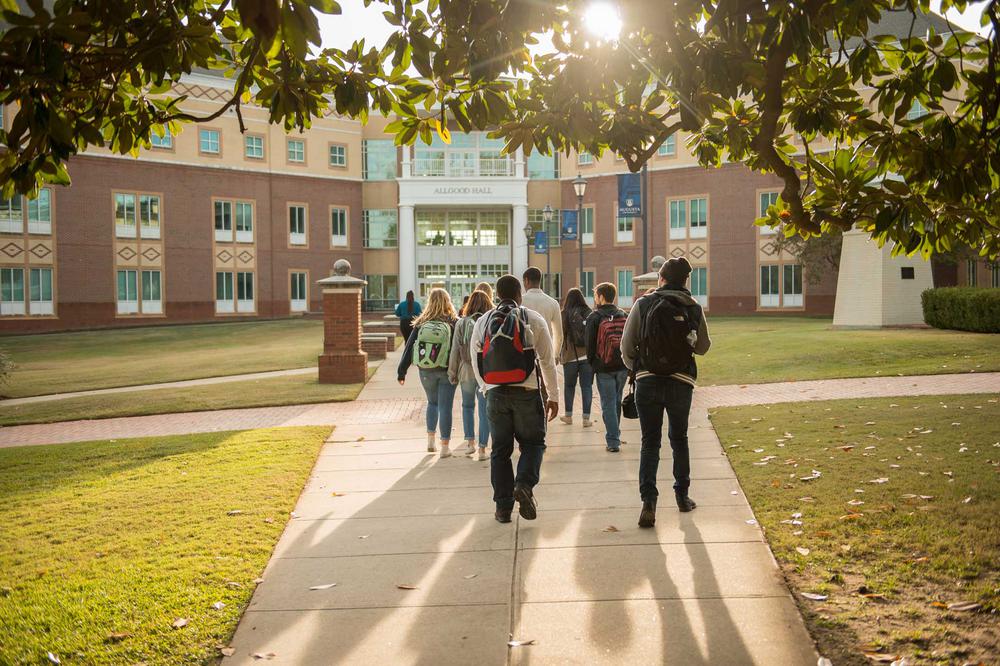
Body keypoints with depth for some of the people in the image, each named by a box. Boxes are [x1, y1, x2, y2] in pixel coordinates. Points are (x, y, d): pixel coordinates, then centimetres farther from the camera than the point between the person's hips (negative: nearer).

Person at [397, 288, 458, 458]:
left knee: (432, 402, 23)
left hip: (426, 372, 3)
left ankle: (430, 440, 18)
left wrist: (401, 371, 5)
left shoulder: (421, 324, -1)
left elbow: (409, 347, 0)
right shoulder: (453, 324, -8)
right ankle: (444, 447, 5)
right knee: (445, 407, 4)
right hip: (447, 371, -3)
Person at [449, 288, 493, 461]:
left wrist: (452, 373, 8)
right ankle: (482, 448, 7)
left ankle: (470, 441, 15)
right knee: (484, 409, 6)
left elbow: (455, 350, -1)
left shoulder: (461, 323, -4)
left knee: (467, 406, 20)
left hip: (467, 371, 1)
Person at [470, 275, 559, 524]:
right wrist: (553, 396, 7)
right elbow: (547, 361, 1)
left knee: (500, 449, 10)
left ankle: (503, 507, 11)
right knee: (532, 443, 11)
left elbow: (476, 362, 14)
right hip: (527, 392, -2)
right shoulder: (534, 320, 1)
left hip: (495, 393, 2)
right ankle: (524, 485, -14)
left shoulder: (482, 322, 8)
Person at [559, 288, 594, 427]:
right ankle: (586, 418, 3)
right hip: (588, 355, 1)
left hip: (570, 356, -1)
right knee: (586, 386, 5)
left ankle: (568, 416, 22)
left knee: (569, 385, 15)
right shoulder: (589, 313, -2)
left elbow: (560, 336, -4)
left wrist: (559, 355, 4)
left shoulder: (564, 315, -6)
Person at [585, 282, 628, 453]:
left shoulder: (594, 317, -7)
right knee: (617, 401, 18)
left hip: (604, 368, -5)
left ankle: (613, 441, -2)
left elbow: (590, 344, -6)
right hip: (622, 367, 5)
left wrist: (591, 365, 6)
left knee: (608, 404, 0)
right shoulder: (623, 315, 7)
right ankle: (615, 435, 28)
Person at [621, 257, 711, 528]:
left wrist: (636, 368, 16)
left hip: (648, 382, -1)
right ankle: (682, 495, 29)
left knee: (650, 443, 4)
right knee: (679, 439, 20)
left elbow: (627, 345, -2)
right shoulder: (694, 309, 0)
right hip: (681, 383, 1)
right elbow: (703, 347, 10)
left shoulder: (644, 304, -3)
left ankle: (648, 501, -10)